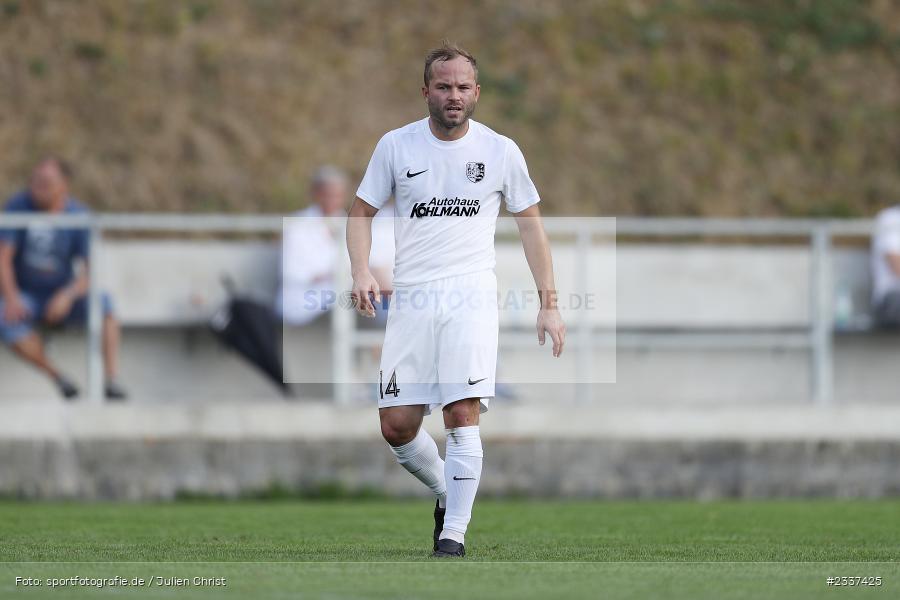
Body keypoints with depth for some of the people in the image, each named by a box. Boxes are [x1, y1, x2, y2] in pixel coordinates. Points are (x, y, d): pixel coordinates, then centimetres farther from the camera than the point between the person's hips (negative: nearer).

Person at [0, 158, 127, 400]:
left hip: (61, 296, 0)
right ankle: (55, 376, -19)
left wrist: (67, 295, -36)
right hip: (24, 294, 0)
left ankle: (110, 380, -32)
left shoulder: (79, 215, -11)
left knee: (103, 302, -29)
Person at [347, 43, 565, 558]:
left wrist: (549, 303, 7)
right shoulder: (396, 146, 6)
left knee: (463, 416, -16)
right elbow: (362, 211, 13)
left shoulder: (501, 151, 5)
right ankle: (447, 493, 27)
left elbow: (530, 223, 12)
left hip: (472, 297, -2)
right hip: (411, 300, 2)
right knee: (397, 427, -1)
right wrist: (362, 271, -7)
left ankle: (454, 535, -10)